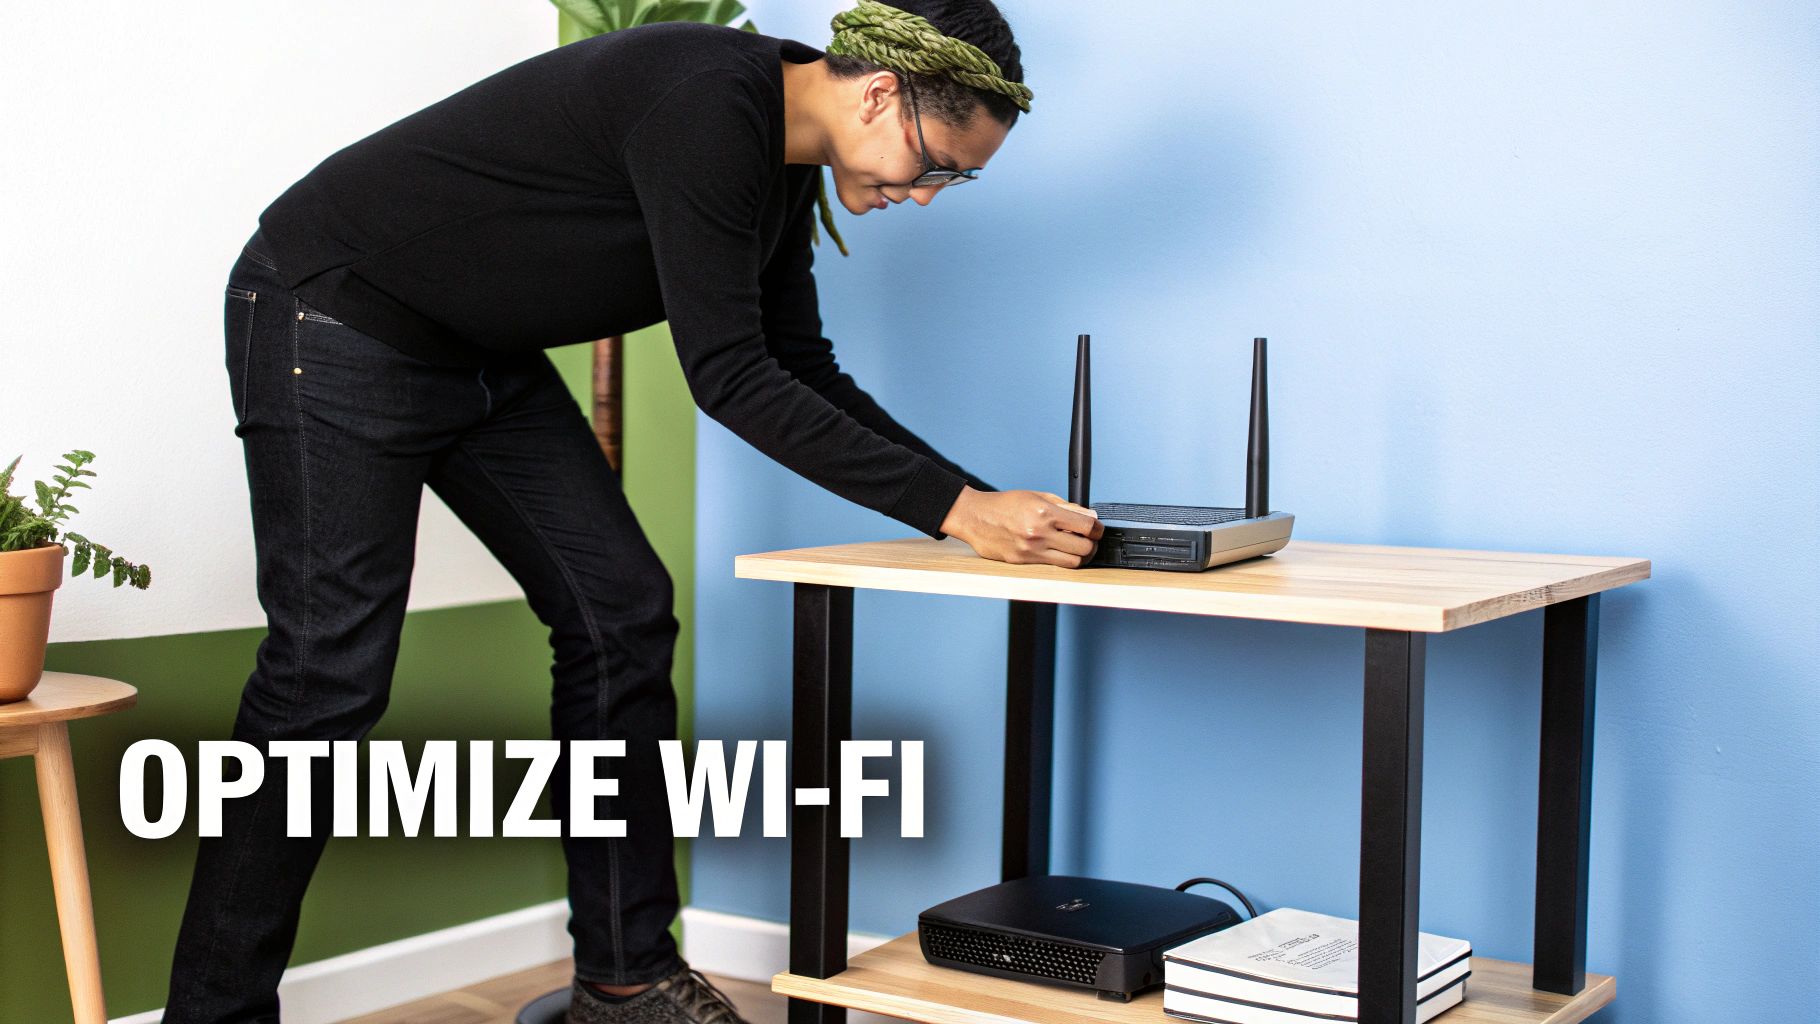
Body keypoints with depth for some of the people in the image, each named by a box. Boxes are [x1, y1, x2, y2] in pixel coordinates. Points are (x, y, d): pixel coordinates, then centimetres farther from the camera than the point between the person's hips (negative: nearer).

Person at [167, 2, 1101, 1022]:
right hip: (333, 319, -9)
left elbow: (801, 368, 6)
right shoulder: (706, 105, -29)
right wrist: (953, 508, -29)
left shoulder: (783, 168, 0)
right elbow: (729, 377, -31)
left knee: (621, 616, 2)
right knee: (330, 672, -11)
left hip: (486, 355, 9)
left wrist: (982, 498, -1)